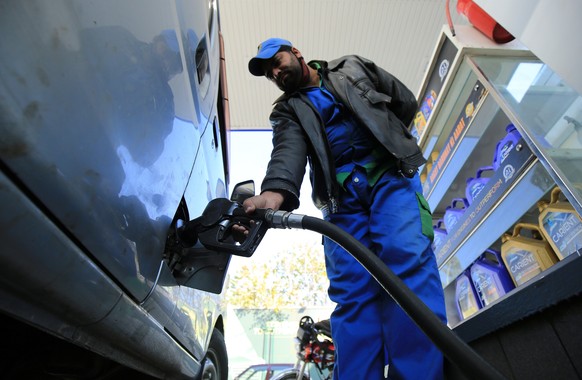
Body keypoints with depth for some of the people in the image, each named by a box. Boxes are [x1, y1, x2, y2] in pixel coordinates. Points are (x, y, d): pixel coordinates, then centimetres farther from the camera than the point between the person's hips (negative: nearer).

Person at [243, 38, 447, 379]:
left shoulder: (352, 68, 23)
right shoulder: (289, 111, 17)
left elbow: (406, 102, 21)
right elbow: (288, 152, -6)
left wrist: (382, 136, 9)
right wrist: (275, 190, -28)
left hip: (390, 174, 0)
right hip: (342, 193, 1)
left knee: (407, 258, -20)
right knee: (352, 289, -11)